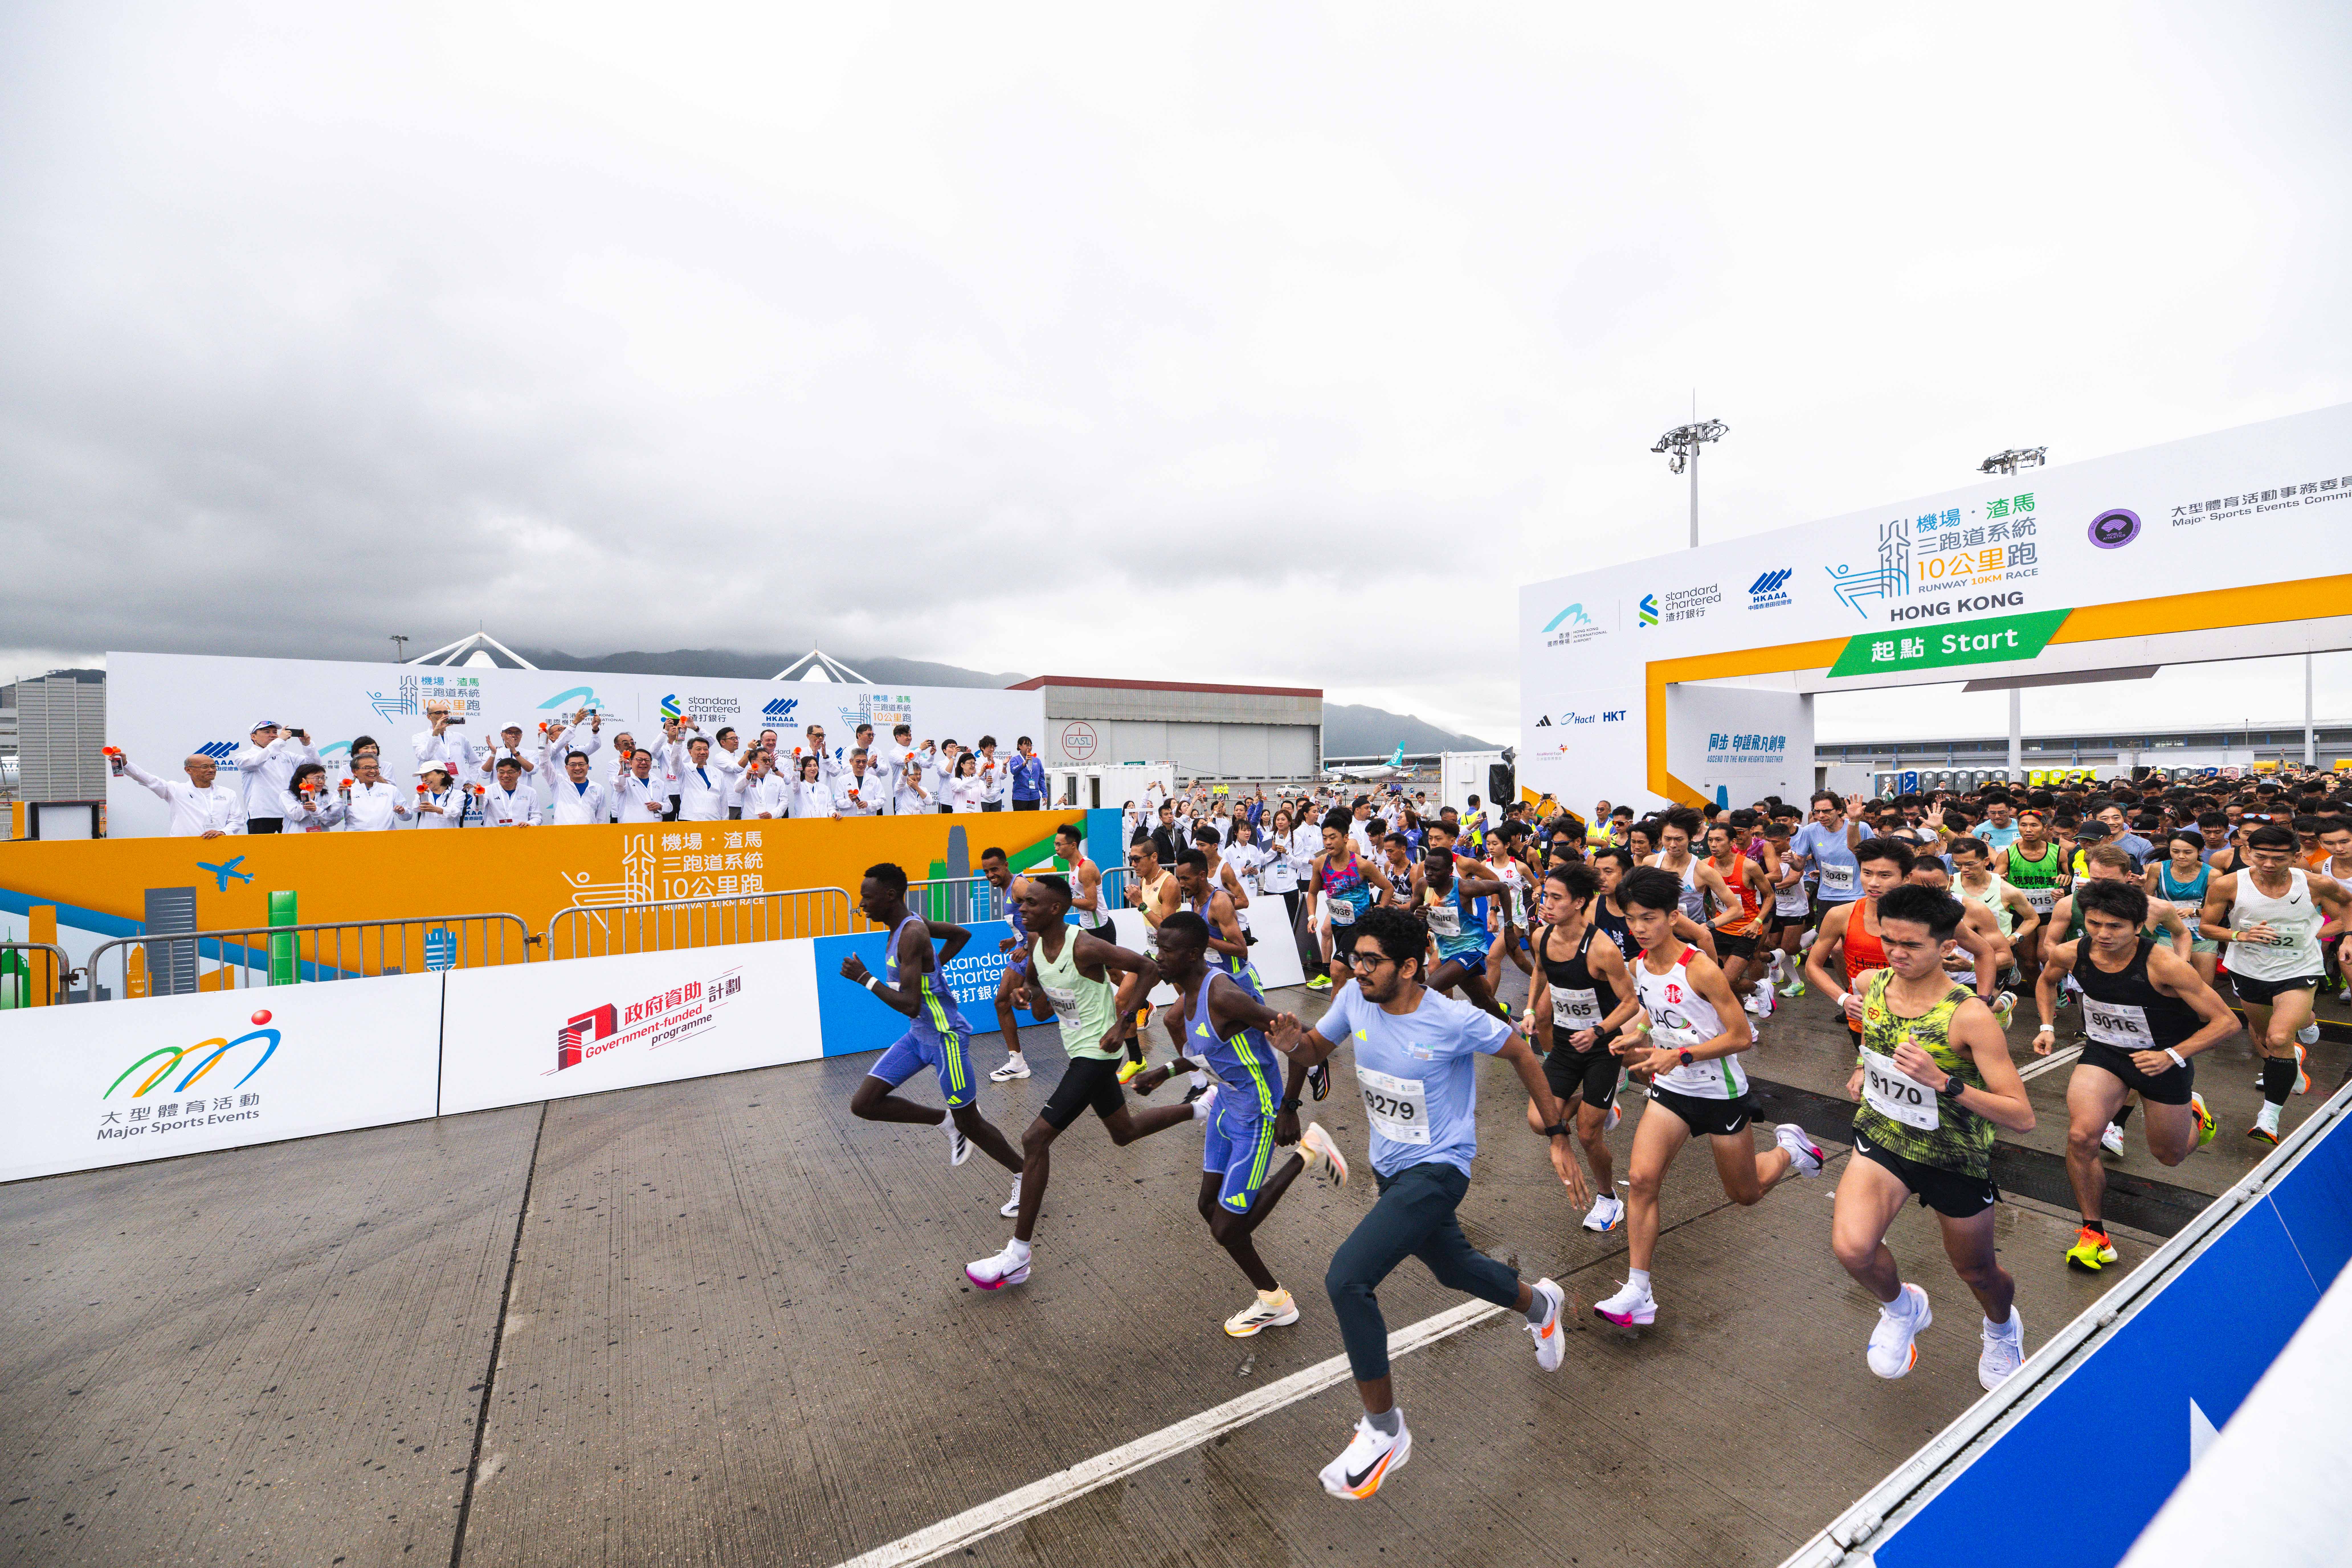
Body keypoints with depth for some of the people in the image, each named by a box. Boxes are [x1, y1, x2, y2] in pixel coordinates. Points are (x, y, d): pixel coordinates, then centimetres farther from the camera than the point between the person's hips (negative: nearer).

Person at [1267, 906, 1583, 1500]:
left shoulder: (1454, 1020, -25)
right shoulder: (1355, 998, -12)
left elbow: (1522, 1055, -9)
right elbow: (1315, 1049, 5)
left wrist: (1557, 1137, -6)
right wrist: (1293, 1047, -17)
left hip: (1437, 1169, -7)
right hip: (1389, 1168, 7)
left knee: (1346, 1278, -20)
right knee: (1454, 1268, 28)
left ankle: (1384, 1431, 2)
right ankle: (1539, 1304, 60)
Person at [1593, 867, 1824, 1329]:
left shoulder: (1700, 968, -24)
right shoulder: (1639, 966, -4)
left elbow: (1742, 1036, -20)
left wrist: (1680, 1055, -28)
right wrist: (1637, 1035, -5)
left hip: (1720, 1092, -4)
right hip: (1671, 1089, 5)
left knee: (1745, 1194, 16)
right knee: (1641, 1178, -12)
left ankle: (1790, 1147, 47)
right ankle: (1638, 1293, -3)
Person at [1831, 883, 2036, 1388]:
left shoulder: (1970, 1016, -24)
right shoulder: (1870, 985, -9)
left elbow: (2022, 1118, -24)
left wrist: (1943, 1082, -37)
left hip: (1956, 1156, -2)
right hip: (1883, 1137, 2)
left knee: (1977, 1273, 20)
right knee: (1851, 1248, -19)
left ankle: (2003, 1330, 59)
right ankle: (1902, 1309, 16)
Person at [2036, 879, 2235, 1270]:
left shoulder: (2165, 965, -27)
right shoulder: (2070, 954, -17)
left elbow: (2227, 1022, -17)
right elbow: (2047, 981, 8)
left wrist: (2172, 1056, -28)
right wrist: (2047, 1026, -1)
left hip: (2163, 1059, -1)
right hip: (2103, 1053, 1)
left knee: (2169, 1156, 19)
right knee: (2081, 1136, -21)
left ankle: (2192, 1111, 55)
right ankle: (2094, 1231, -1)